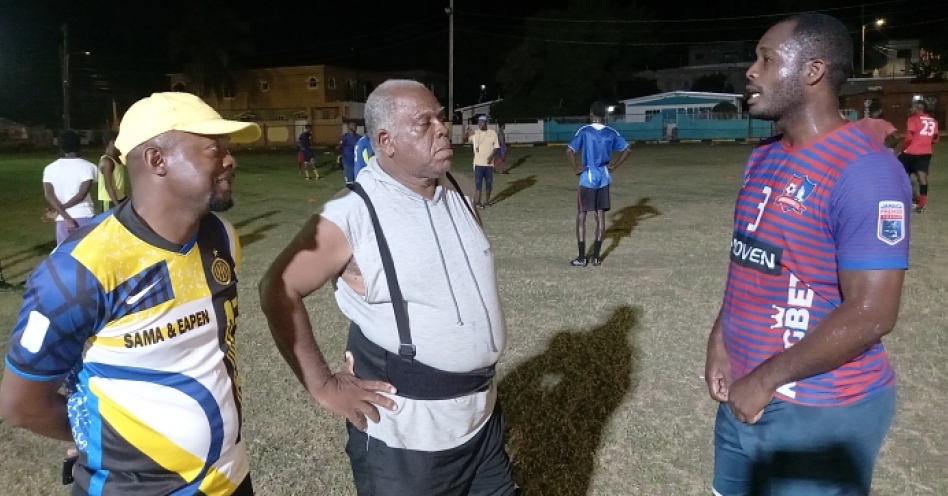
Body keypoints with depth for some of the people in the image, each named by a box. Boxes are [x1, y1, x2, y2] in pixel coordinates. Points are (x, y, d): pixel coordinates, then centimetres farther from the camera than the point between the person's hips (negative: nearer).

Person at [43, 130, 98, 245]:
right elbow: (82, 194, -14)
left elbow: (49, 196, -7)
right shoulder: (88, 166, -4)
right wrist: (62, 207, -5)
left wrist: (66, 217, -11)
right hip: (85, 217, -3)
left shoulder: (50, 169, 5)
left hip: (63, 219, 3)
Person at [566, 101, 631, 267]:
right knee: (600, 215, 9)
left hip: (588, 179, -3)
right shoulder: (611, 133, 2)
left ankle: (581, 257, 4)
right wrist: (614, 166, 9)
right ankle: (596, 256, 10)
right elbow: (628, 149, 4)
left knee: (581, 216, 5)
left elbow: (569, 150, -19)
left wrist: (575, 169, -8)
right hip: (604, 179, 3)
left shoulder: (584, 131, -9)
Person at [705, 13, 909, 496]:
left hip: (821, 413, -7)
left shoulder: (863, 170, -20)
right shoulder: (763, 156, 7)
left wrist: (764, 381, -17)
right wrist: (720, 341, 2)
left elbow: (870, 315, -23)